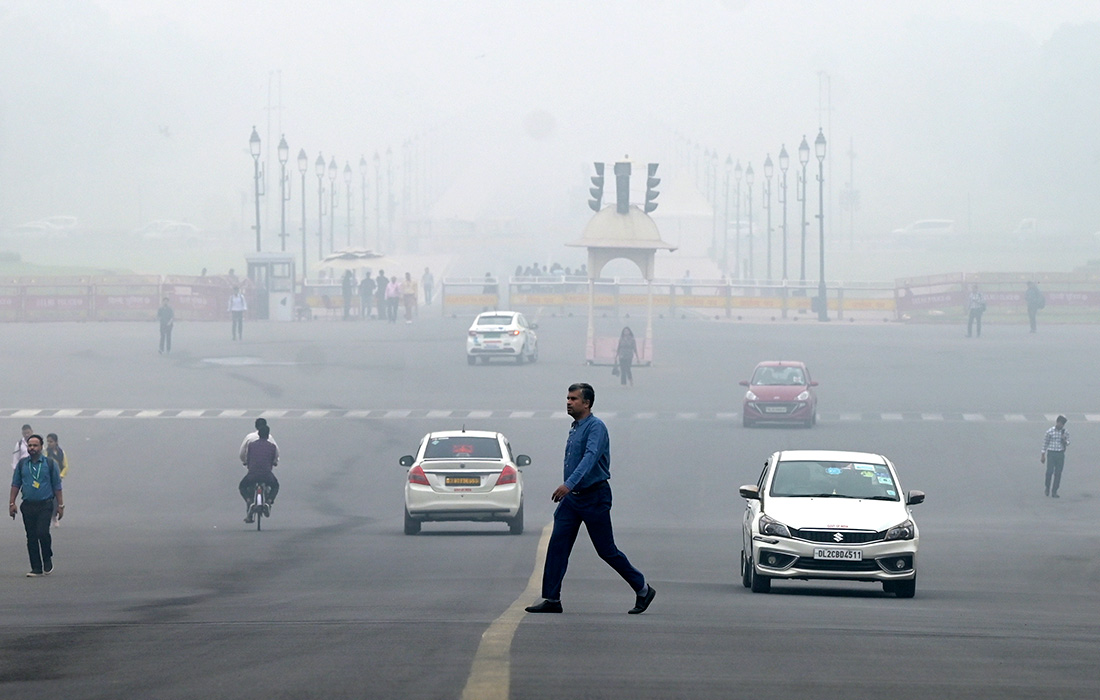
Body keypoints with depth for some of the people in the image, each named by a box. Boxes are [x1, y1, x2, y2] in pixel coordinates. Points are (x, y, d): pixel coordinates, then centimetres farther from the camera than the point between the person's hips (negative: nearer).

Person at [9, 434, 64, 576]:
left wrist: (60, 505, 2)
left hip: (45, 505, -3)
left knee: (42, 532, -18)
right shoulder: (22, 464, 9)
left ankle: (48, 559, 6)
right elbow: (15, 484, 12)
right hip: (28, 505, 3)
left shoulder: (49, 464, 3)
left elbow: (57, 486, 5)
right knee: (31, 537, 2)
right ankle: (36, 568, 8)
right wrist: (12, 503, 5)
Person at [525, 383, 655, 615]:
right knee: (557, 545, -3)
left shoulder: (596, 427, -16)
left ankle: (643, 590, 15)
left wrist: (569, 484, -43)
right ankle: (552, 600, -2)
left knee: (606, 550, 0)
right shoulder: (575, 428, 13)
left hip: (594, 497, -8)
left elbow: (590, 457, -31)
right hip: (572, 498, 8)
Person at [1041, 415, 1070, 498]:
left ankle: (1054, 491, 7)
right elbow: (1045, 443, 2)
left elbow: (1067, 444, 8)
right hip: (1051, 453, -2)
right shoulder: (1050, 431, -3)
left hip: (1061, 454, 2)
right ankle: (1047, 487, 17)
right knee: (1050, 471, -8)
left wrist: (1064, 441, -16)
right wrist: (1043, 455, 2)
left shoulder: (1065, 433, 5)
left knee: (1058, 473, 0)